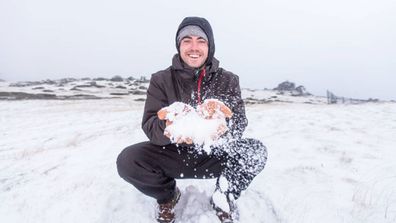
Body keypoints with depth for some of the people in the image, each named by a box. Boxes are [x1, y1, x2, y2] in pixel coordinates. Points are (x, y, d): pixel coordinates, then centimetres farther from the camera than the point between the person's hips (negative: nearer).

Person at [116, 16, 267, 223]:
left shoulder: (228, 80, -3)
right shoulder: (161, 80, -5)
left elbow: (239, 122, -11)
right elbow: (150, 126, -12)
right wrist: (171, 128, -37)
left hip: (215, 155, 1)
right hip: (174, 153, 0)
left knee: (256, 151, -24)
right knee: (128, 161, -24)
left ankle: (223, 198, 6)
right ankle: (168, 195, 10)